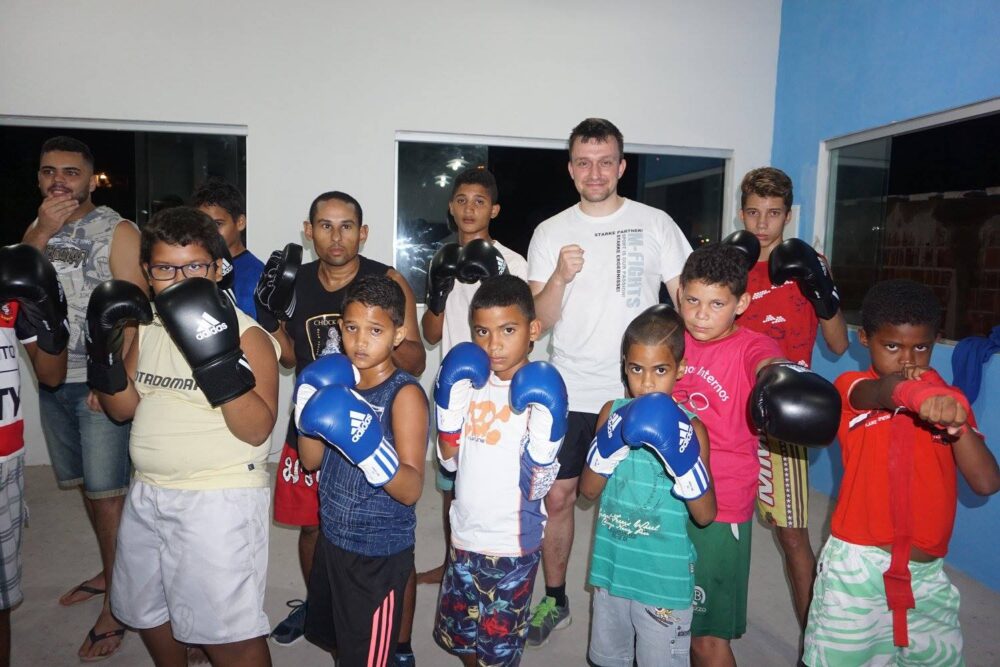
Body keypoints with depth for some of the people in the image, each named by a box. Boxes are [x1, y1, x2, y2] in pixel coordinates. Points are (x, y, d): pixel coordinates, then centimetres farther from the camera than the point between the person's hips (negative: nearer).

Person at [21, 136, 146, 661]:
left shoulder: (118, 231, -7)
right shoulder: (36, 229, 13)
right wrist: (41, 233, -10)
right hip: (53, 380, 6)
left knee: (107, 492, -3)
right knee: (86, 485, 15)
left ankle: (116, 603, 8)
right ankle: (110, 570, 32)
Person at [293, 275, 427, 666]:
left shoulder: (405, 394, -21)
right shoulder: (340, 381, -1)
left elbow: (411, 490, -24)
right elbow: (311, 461, 3)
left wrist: (368, 447, -40)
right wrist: (310, 412, -14)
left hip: (379, 553, -7)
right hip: (332, 538, 7)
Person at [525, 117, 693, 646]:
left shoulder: (656, 225, 2)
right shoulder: (550, 233, 4)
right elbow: (540, 321, -1)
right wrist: (560, 276, -19)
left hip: (637, 392, -1)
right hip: (569, 392, 1)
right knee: (557, 496, 6)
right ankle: (554, 600, 27)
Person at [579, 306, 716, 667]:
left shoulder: (689, 426, -13)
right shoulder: (613, 412, -5)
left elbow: (706, 515, -13)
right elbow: (588, 490, -6)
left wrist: (684, 460, -29)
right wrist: (609, 445, -23)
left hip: (664, 577, -3)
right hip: (612, 566, 4)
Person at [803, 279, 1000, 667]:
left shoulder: (949, 399, 7)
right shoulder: (852, 387, -5)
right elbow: (881, 392, -31)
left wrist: (958, 423, -17)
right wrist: (918, 396, -52)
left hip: (928, 572, 4)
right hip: (857, 566, -3)